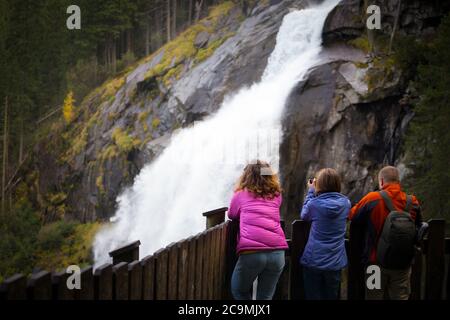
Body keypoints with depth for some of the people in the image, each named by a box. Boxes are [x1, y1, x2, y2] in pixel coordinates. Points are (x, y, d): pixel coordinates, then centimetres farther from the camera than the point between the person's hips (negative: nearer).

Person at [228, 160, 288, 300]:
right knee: (265, 297, 11)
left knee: (239, 292, 19)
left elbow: (231, 215, 27)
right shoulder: (276, 196, 17)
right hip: (277, 253, 3)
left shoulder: (241, 195, 12)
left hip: (251, 252, -3)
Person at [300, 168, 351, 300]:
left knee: (313, 296, 5)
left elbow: (303, 215, 7)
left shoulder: (314, 204, -13)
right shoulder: (345, 203, -3)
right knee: (331, 297, 13)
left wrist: (311, 191, 10)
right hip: (335, 263, 3)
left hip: (313, 261, -3)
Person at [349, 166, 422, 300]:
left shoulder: (372, 199, -13)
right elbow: (418, 227, 9)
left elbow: (353, 215, -1)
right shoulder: (412, 202, -4)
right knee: (400, 297, 11)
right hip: (403, 263, 2)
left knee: (374, 297, 11)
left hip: (377, 261, -2)